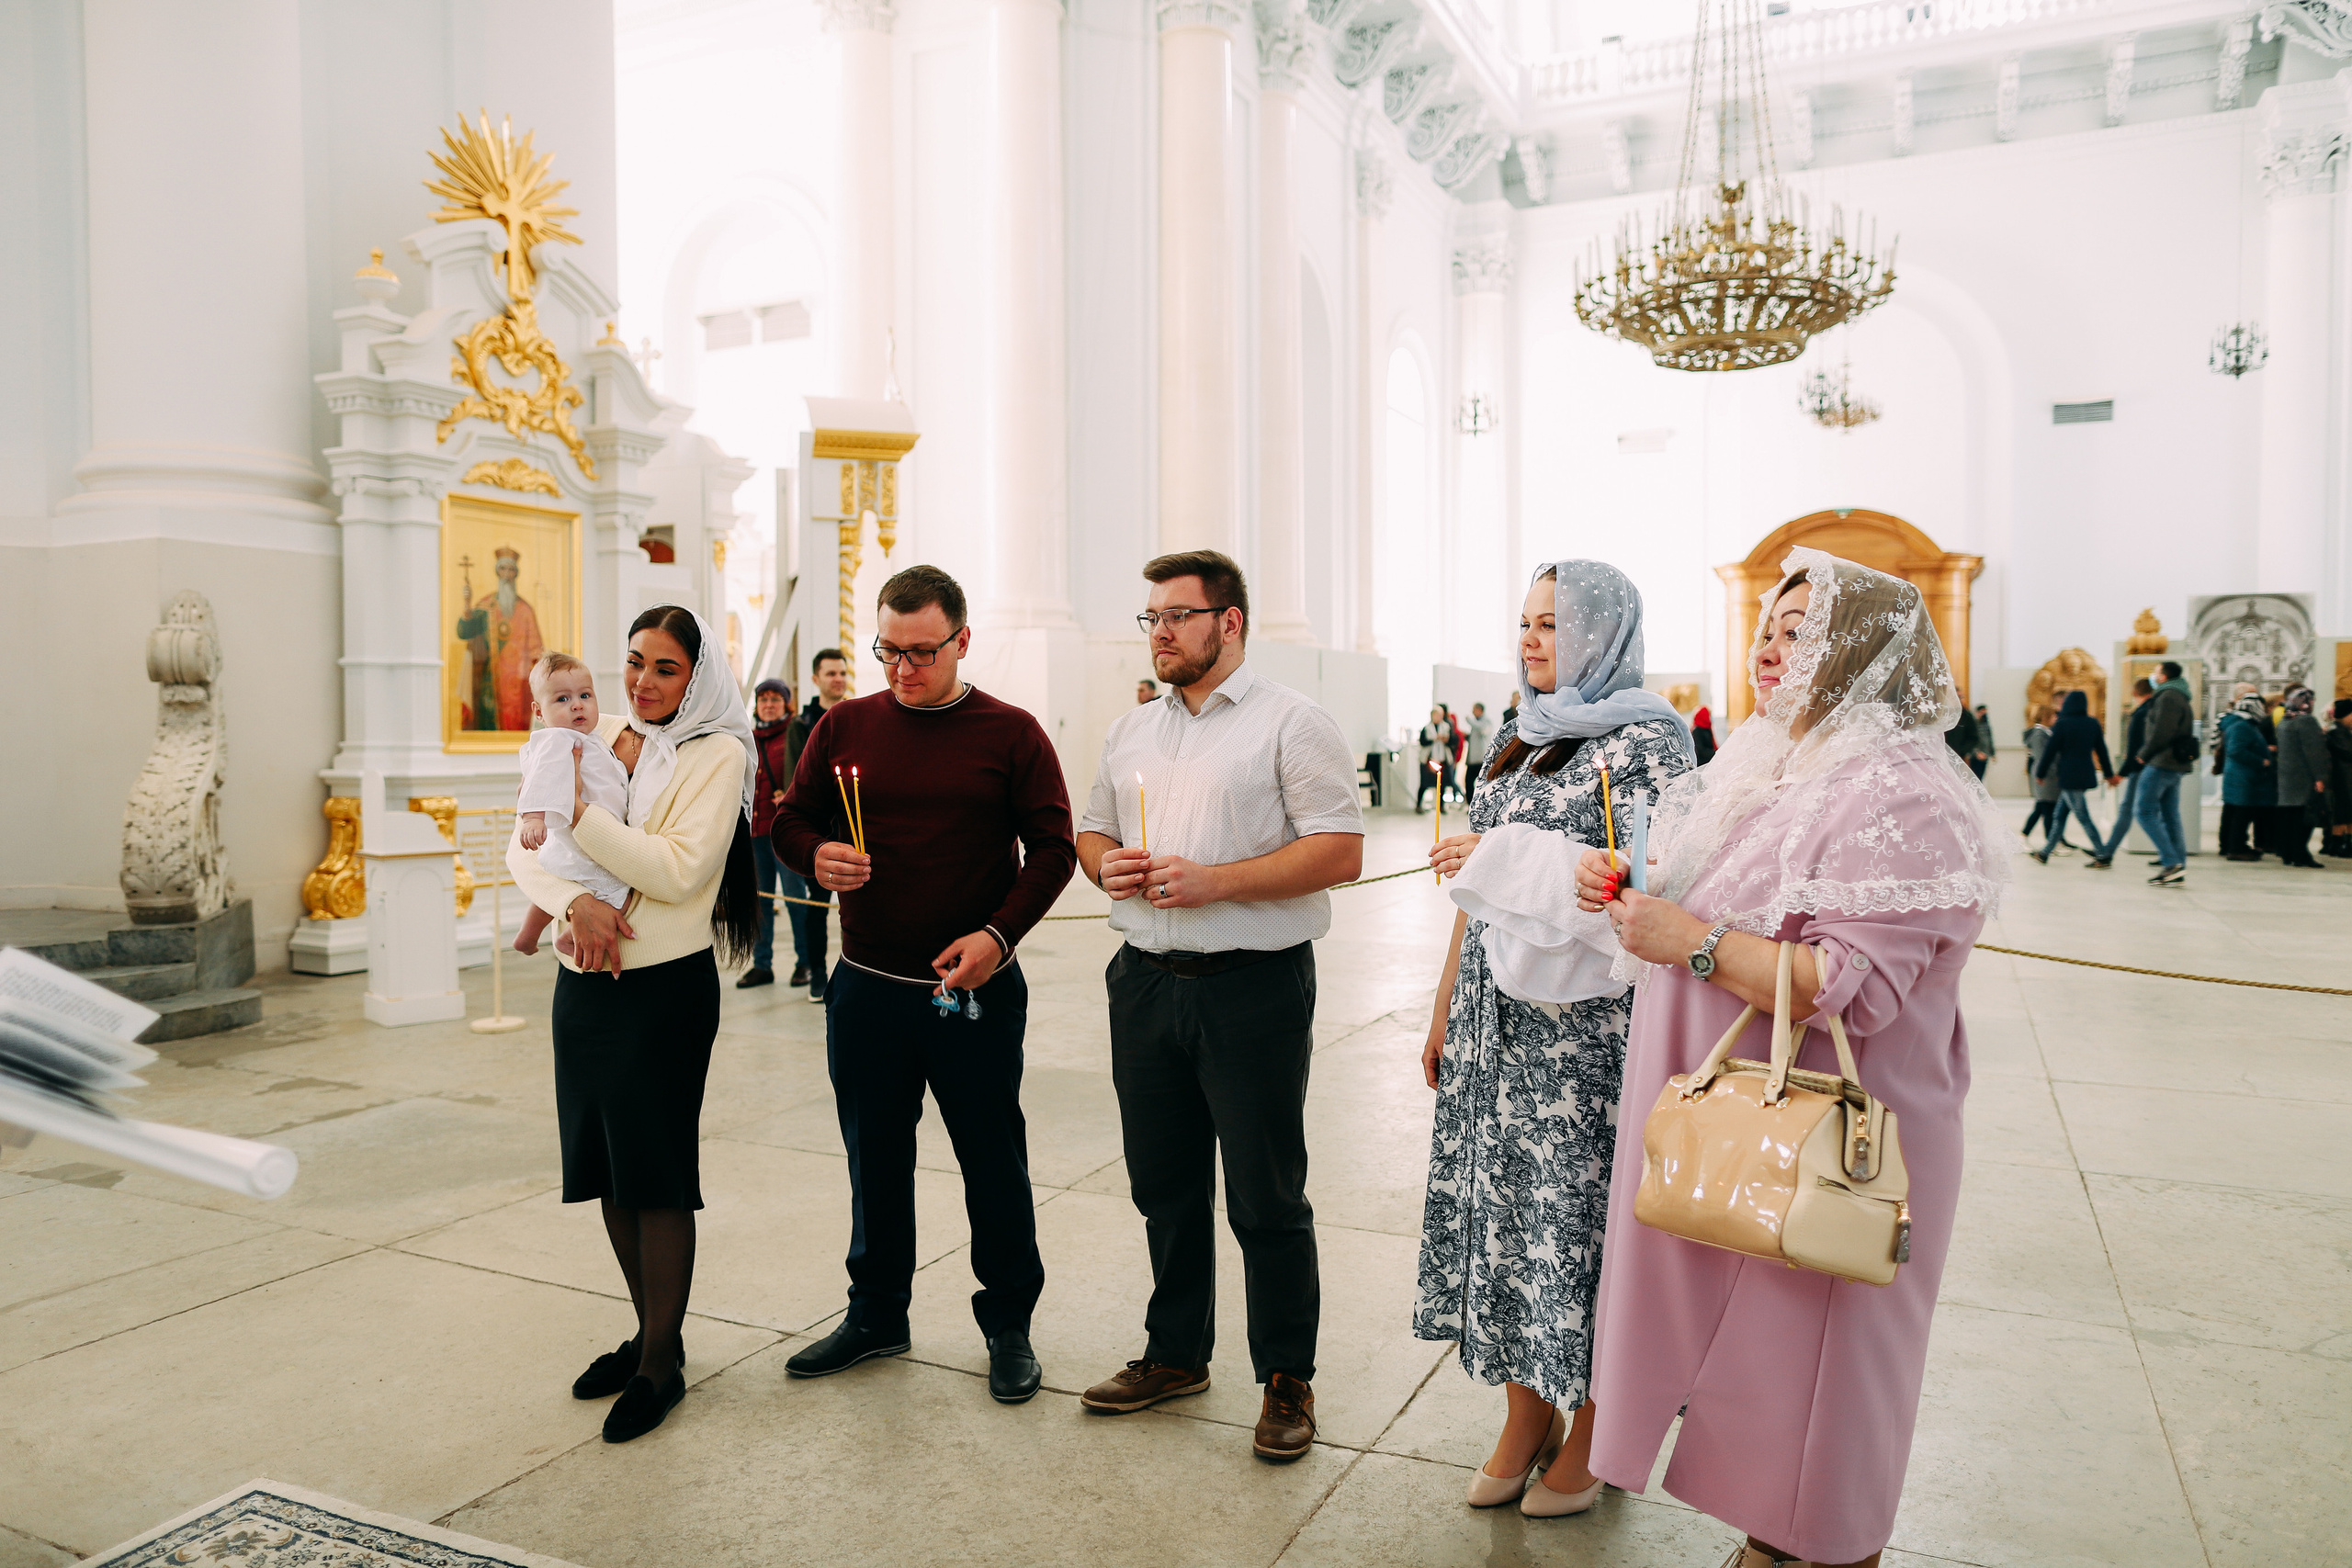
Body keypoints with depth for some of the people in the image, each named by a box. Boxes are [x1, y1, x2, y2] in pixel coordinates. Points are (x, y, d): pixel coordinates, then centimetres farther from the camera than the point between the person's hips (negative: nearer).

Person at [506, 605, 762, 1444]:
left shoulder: (716, 754, -8)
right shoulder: (593, 742, 8)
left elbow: (681, 869, -18)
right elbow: (526, 847, 4)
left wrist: (581, 814, -17)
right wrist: (576, 901, -15)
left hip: (664, 987, -6)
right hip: (584, 982, 6)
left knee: (656, 1175, 0)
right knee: (608, 1168, 15)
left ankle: (661, 1364, 15)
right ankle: (651, 1331, 32)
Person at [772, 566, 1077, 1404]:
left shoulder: (1010, 733, -3)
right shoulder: (844, 726, 5)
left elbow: (1053, 847, -4)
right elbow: (791, 819, 12)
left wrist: (999, 934, -17)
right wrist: (817, 856, -12)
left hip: (976, 990, -3)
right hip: (866, 988, 3)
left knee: (994, 1161, 8)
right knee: (873, 1158, 16)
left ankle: (1009, 1322, 26)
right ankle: (876, 1313, 35)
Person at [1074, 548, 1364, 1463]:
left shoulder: (1290, 725, -7)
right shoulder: (1131, 732, 14)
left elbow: (1340, 853, -14)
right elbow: (1090, 828, 22)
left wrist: (1213, 881, -20)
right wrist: (1104, 863, -2)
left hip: (1253, 986, -6)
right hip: (1146, 981, 6)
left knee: (1267, 1198, 4)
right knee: (1164, 1184, 16)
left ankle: (1287, 1379, 21)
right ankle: (1175, 1353, 34)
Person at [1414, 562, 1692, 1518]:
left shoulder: (1645, 741, -7)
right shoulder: (1523, 741, 14)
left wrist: (1507, 861, -17)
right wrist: (1444, 1013, 17)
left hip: (1586, 1019, -6)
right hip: (1496, 1021, 7)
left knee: (1579, 1209, 2)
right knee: (1500, 1205, 10)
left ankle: (1590, 1432, 21)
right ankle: (1527, 1414, 26)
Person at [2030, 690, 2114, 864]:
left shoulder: (2062, 724, -11)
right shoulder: (2093, 724, 7)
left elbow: (2050, 751, -9)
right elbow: (2102, 750, 13)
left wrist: (2040, 774, 0)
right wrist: (2109, 774, 22)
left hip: (2068, 777, -7)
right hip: (2086, 776, 7)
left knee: (2084, 818, -5)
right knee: (2059, 816, 13)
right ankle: (2045, 852, 18)